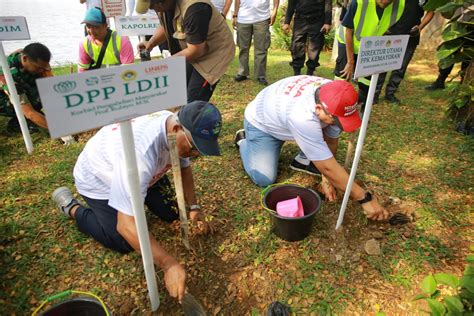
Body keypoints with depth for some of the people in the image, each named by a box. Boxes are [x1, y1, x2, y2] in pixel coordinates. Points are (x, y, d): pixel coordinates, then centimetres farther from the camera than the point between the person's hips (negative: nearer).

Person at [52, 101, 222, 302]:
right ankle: (71, 207, 14)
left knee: (171, 214, 4)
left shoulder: (178, 129, -21)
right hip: (99, 180, -6)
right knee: (124, 244, -4)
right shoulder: (140, 152, -46)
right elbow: (126, 225, -42)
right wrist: (168, 264, -40)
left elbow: (184, 167, 0)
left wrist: (193, 207, -5)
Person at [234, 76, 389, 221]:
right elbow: (328, 167, -39)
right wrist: (365, 198, -31)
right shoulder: (303, 117, -45)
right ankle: (244, 141, 11)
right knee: (265, 179, -15)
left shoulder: (334, 98, -25)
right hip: (261, 123, -5)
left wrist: (327, 179, -11)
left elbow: (331, 140, -12)